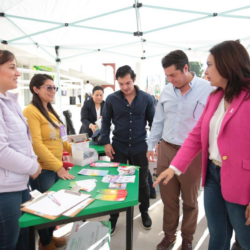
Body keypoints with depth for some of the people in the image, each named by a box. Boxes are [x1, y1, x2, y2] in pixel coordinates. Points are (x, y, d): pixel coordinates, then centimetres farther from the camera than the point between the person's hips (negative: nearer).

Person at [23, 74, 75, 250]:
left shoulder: (50, 110, 11)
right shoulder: (31, 111, -15)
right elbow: (36, 144, -22)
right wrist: (58, 167, -22)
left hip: (56, 167, 8)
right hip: (42, 169, -8)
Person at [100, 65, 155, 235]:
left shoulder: (146, 98, -5)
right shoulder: (111, 99, -5)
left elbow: (153, 122, 2)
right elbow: (106, 121, 3)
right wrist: (106, 143, -4)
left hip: (140, 146, 0)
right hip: (118, 147, 0)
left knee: (142, 182, 15)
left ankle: (144, 212, 38)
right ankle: (113, 217, 29)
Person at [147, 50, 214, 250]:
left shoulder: (208, 89, -11)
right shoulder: (166, 91, 4)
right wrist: (151, 145, 11)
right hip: (166, 150, 4)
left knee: (190, 201, 15)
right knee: (168, 198, 16)